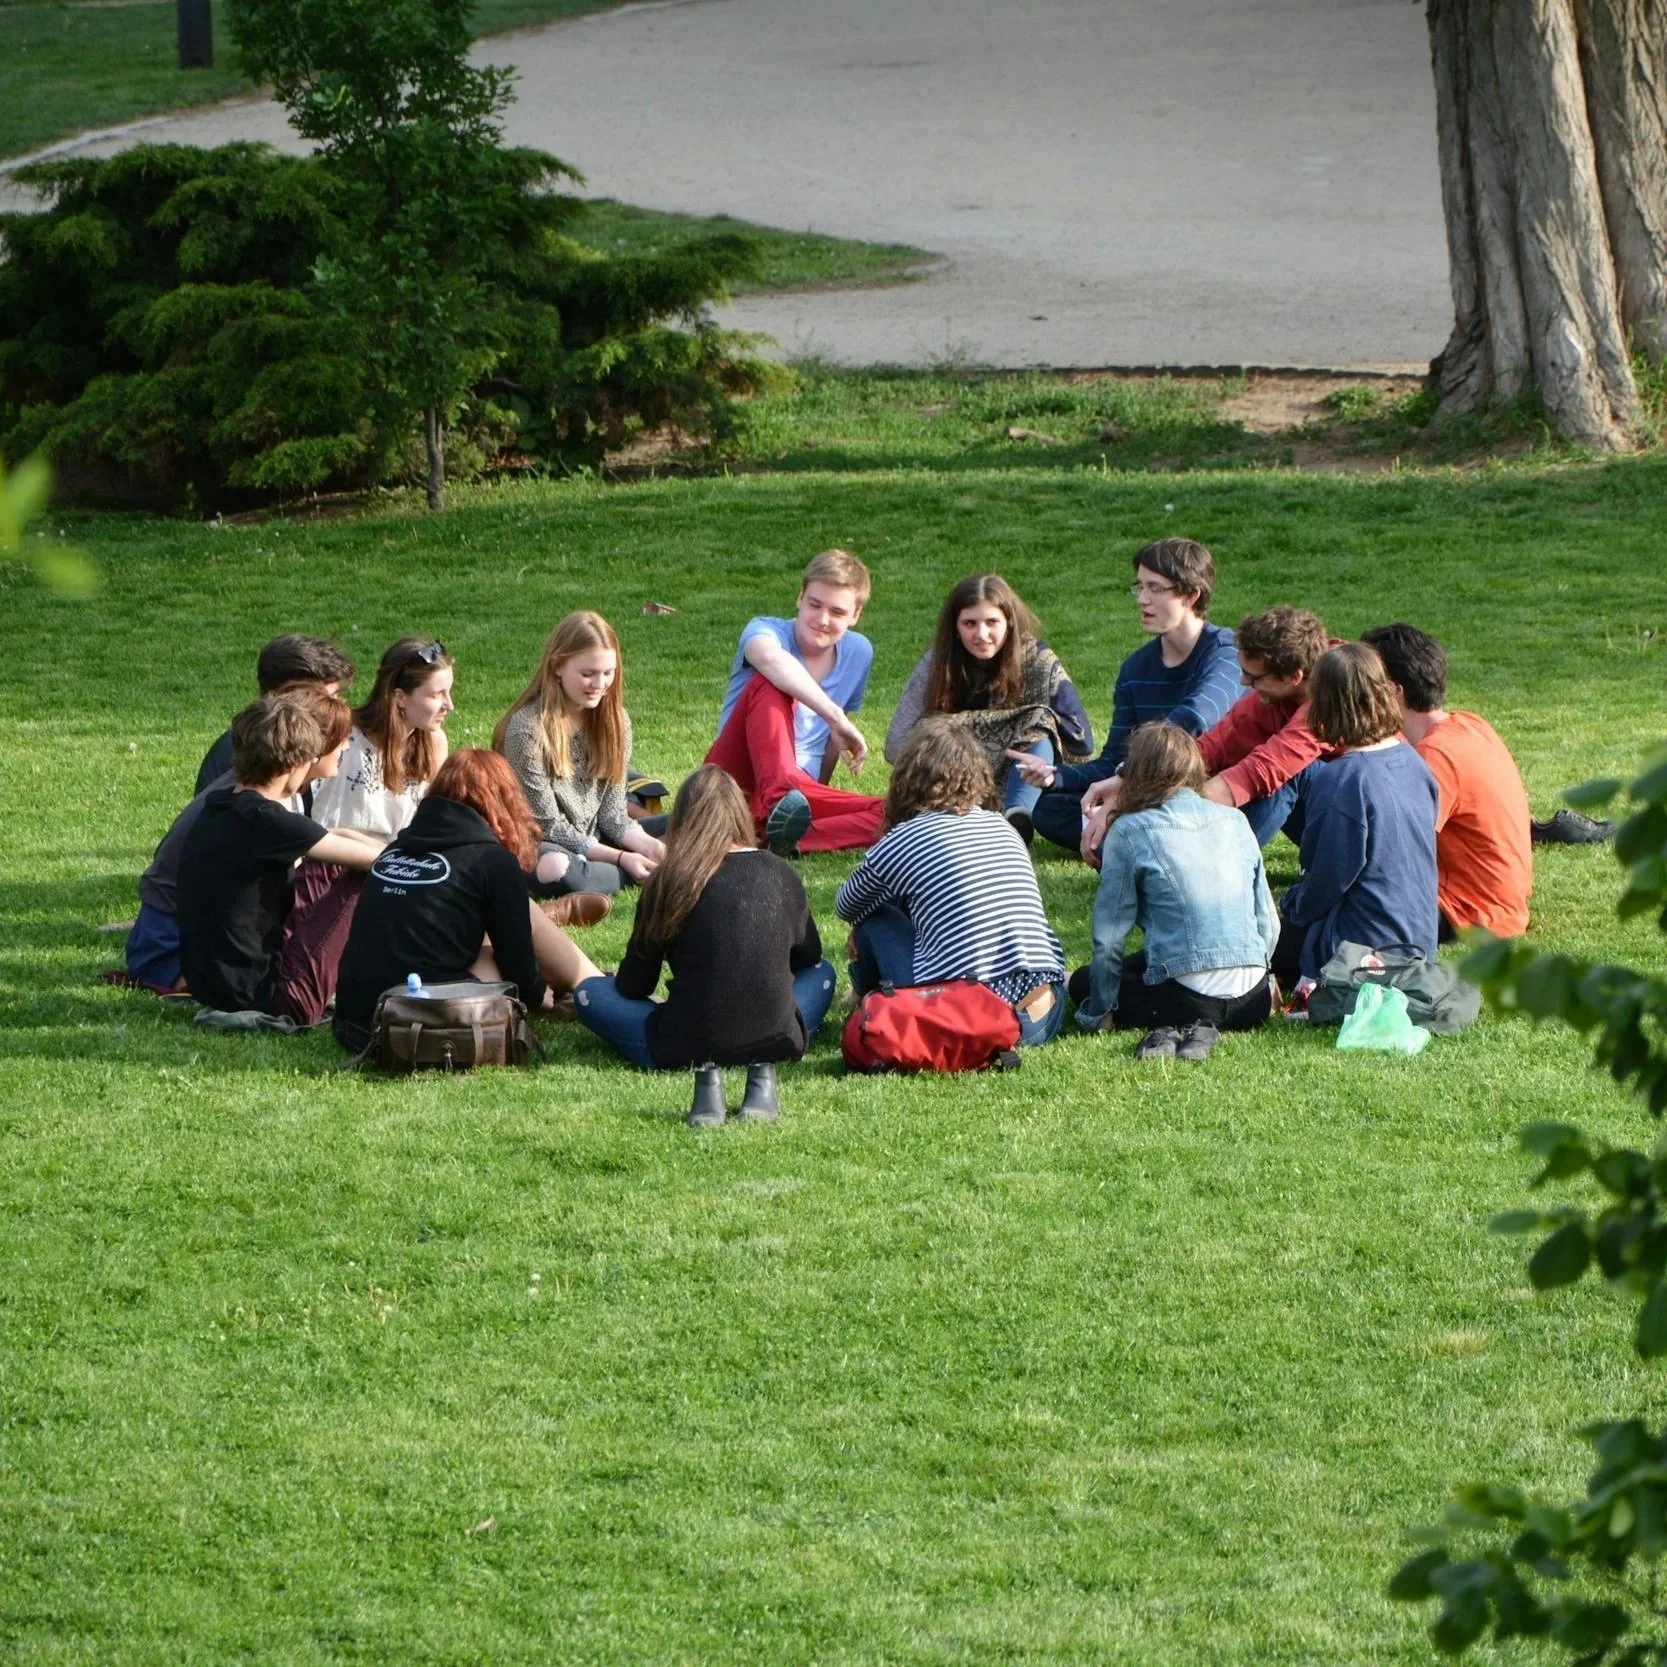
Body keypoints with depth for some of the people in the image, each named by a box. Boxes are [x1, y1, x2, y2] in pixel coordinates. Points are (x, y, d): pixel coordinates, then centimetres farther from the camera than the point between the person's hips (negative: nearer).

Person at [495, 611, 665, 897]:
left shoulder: (615, 721, 2)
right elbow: (548, 827, -16)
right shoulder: (527, 728, -17)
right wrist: (621, 859, -22)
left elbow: (613, 815, 3)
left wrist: (648, 845, -18)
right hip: (537, 849, -6)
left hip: (593, 844, 6)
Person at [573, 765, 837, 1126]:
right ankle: (762, 1071, 0)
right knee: (821, 974, 34)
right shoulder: (780, 874, 6)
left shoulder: (668, 881, -2)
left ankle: (704, 1074, -4)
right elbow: (808, 956, 23)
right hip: (776, 1040, 3)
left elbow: (633, 986, 6)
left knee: (589, 993, 21)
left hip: (687, 1049, -3)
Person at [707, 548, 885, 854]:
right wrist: (835, 717, -39)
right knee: (771, 684, -32)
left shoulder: (858, 652, 11)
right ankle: (778, 801, -55)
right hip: (738, 778, -5)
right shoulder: (766, 629, -7)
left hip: (800, 788, 5)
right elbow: (771, 657, -33)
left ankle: (783, 836, -43)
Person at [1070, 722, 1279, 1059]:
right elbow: (1269, 924, 13)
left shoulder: (1129, 832, -4)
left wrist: (1097, 1014, 10)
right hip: (1253, 1000, 6)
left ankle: (1165, 1029, -6)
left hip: (1186, 999, -6)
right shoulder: (1236, 822, 10)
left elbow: (1109, 938, -2)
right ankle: (1199, 1028, 6)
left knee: (1082, 982, 22)